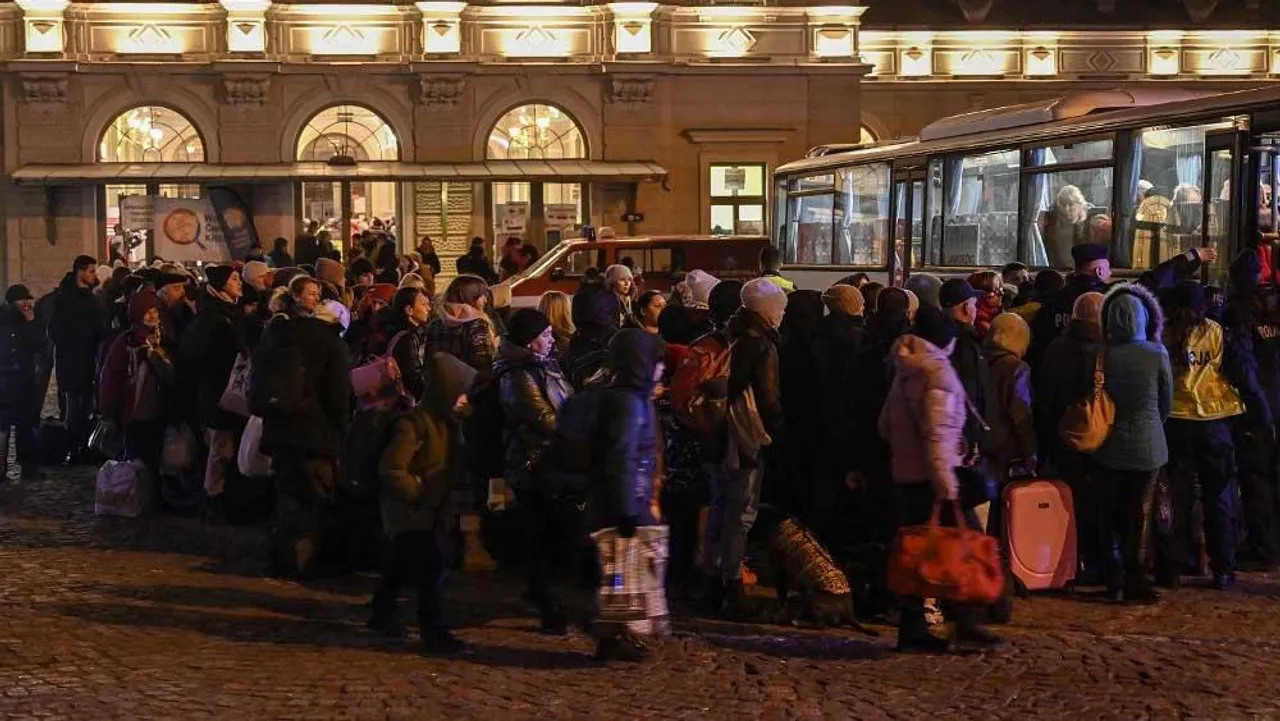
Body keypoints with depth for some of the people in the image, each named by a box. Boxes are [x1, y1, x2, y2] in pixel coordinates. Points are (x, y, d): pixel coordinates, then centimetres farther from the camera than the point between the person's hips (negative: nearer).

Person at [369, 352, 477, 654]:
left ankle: (382, 615, 35)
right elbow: (392, 468, -24)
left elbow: (457, 464, 16)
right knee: (431, 571, -12)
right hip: (411, 512, -9)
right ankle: (434, 632, -9)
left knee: (400, 567, 21)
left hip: (434, 511, 9)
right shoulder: (414, 423, -20)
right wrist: (418, 492, -17)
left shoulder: (449, 423, 8)